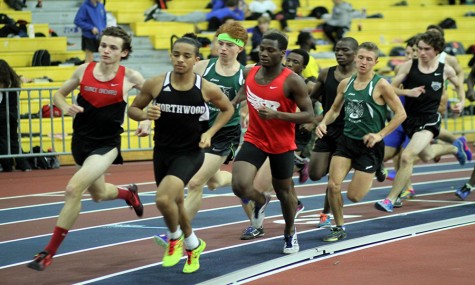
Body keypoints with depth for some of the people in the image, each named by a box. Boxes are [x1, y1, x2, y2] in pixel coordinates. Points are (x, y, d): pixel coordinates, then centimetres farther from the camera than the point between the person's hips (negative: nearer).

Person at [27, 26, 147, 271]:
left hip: (107, 145, -5)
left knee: (74, 189, -23)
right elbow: (59, 94, 8)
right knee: (98, 193, 25)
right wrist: (66, 107, -13)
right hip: (81, 141, 5)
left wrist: (147, 122, -6)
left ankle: (50, 252, -14)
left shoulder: (129, 77, -10)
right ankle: (128, 193, 62)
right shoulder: (84, 70, -4)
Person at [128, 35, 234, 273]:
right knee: (175, 202, 20)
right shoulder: (155, 84, -10)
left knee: (163, 198, -25)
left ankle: (175, 238, 6)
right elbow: (133, 109, 3)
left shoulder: (208, 89, -12)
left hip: (190, 153, -4)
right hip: (162, 152, 4)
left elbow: (227, 109, 8)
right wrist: (145, 115, -19)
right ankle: (193, 245, 49)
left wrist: (209, 133, -4)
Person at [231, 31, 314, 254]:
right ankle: (261, 201, 18)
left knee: (284, 189, 15)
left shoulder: (292, 81, -19)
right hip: (254, 140, 2)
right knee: (240, 185, -18)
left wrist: (276, 115, -30)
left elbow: (309, 115, -19)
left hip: (282, 145, -2)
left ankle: (290, 233, 41)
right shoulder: (249, 73, -4)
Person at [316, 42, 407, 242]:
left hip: (369, 145, -4)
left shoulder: (381, 85, -12)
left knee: (354, 195, -2)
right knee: (333, 186, -11)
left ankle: (373, 176, 31)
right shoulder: (345, 84, 4)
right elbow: (335, 110, 17)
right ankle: (339, 228, 8)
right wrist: (323, 122, -4)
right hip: (347, 140, 4)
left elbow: (401, 114, -9)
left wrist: (380, 135, -16)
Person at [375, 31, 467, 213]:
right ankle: (454, 148, 62)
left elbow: (458, 85, 15)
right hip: (409, 117, 4)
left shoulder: (445, 70, -6)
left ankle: (391, 200, -12)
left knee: (407, 156, -22)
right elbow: (391, 88, -9)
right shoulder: (408, 66, -8)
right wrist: (408, 92, -27)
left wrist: (462, 102, -2)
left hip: (429, 121, -4)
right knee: (426, 156, 27)